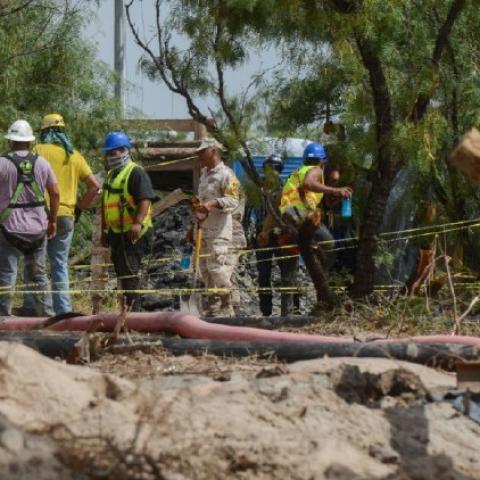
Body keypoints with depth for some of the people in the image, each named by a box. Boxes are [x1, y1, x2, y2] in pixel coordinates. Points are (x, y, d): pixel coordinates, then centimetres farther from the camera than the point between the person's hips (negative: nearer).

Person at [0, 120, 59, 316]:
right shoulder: (42, 163, 2)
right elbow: (55, 193, 4)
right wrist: (53, 220, 14)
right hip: (38, 228, 4)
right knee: (38, 274, 15)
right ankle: (46, 313, 16)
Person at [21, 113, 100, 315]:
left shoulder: (39, 151, -2)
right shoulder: (75, 156, 12)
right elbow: (95, 186, 10)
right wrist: (79, 207, 16)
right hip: (66, 216, 4)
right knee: (60, 264, 10)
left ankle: (31, 306, 0)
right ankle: (63, 308, 5)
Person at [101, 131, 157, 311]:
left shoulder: (136, 173, -11)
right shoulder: (111, 175, 18)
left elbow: (145, 200, -22)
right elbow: (105, 205, 25)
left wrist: (138, 223, -33)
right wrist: (105, 230, 24)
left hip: (133, 233, -10)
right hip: (116, 233, 10)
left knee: (129, 271, -14)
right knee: (121, 271, 13)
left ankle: (133, 307, -15)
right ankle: (128, 307, 20)